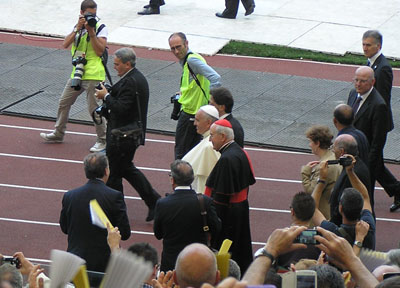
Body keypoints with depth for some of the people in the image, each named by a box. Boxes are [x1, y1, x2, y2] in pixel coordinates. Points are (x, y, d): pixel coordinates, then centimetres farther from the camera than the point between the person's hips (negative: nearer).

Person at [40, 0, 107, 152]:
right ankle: (58, 134, 29)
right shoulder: (78, 27, 11)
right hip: (77, 73, 6)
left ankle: (102, 140, 6)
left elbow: (99, 51, -17)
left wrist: (91, 31, -21)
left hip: (93, 75, -6)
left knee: (94, 108, -6)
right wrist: (78, 28, -14)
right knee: (64, 103, 14)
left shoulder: (101, 28, -6)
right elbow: (65, 44, -4)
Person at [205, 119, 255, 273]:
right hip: (241, 207, 10)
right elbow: (249, 180, 14)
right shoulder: (240, 152, 6)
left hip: (227, 213, -10)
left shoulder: (226, 159, -23)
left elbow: (222, 194, -24)